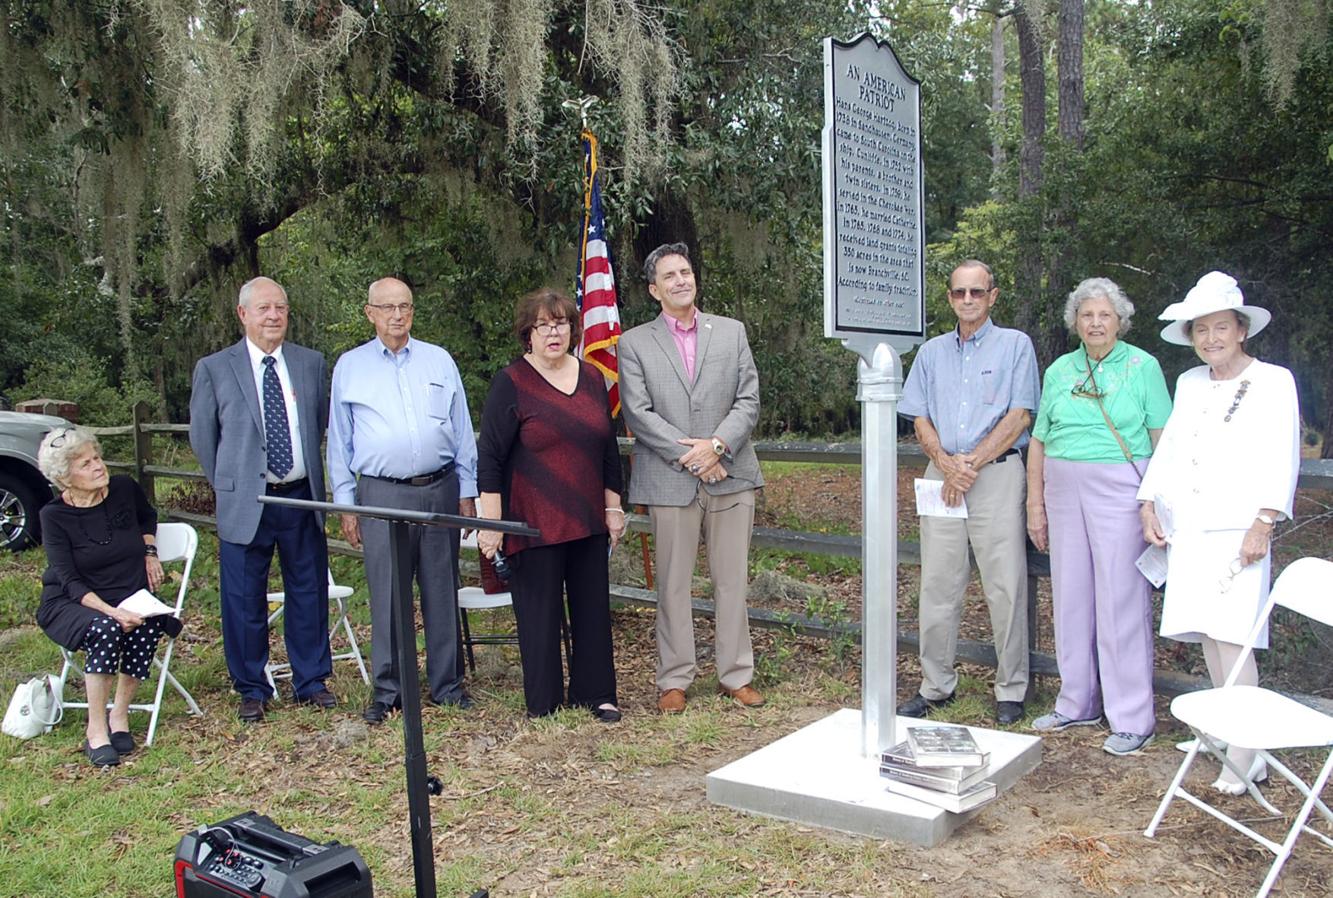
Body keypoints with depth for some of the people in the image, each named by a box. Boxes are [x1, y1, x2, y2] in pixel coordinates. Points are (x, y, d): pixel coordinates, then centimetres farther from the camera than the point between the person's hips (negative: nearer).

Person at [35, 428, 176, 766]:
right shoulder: (54, 516, -11)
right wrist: (110, 611, -31)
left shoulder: (124, 489, -3)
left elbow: (148, 516, 23)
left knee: (146, 627, -31)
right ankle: (96, 732, -23)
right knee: (105, 630, -35)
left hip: (129, 597, 3)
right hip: (70, 605, -3)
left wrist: (149, 552, 9)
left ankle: (120, 714, -13)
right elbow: (70, 582, -17)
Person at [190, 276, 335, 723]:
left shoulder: (312, 363, 6)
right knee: (244, 602, 6)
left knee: (309, 594, 10)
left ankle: (311, 681, 25)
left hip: (302, 499, 2)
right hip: (244, 503, -2)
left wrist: (309, 474, 11)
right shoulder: (214, 368, -1)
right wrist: (230, 485, 7)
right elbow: (203, 435, 7)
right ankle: (251, 689, 22)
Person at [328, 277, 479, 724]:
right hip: (382, 495, -1)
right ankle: (386, 690, 13)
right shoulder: (349, 367, 7)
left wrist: (467, 492, 7)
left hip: (439, 490, 1)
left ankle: (446, 684, 19)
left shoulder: (439, 361, 9)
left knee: (442, 592, 8)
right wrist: (345, 503, 3)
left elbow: (463, 432, 10)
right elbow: (339, 442, 8)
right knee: (386, 596, 1)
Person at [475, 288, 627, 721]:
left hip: (588, 522, 5)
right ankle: (543, 705, 16)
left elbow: (608, 449, 16)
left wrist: (613, 507, 13)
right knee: (541, 613, 3)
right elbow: (489, 458, -8)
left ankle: (596, 694, 24)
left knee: (593, 607, 10)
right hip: (535, 523, -5)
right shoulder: (511, 384, -6)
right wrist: (491, 523, -12)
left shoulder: (591, 378, 10)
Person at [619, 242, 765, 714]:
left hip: (730, 476, 2)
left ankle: (736, 675, 19)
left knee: (732, 581, 8)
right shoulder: (634, 343, 5)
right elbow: (639, 414, -4)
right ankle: (673, 680, 16)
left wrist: (716, 445, -12)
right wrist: (689, 456, -12)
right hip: (670, 481, -2)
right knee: (673, 585, 4)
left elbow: (748, 400, 4)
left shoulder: (731, 332, 11)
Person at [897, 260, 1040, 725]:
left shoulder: (1015, 345, 6)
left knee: (1006, 586, -3)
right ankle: (935, 686, 14)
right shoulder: (931, 351, 17)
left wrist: (972, 464, -10)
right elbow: (920, 419, 11)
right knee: (937, 586, 4)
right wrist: (946, 463, -6)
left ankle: (1010, 691, 7)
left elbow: (1019, 416, -3)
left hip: (997, 473, -3)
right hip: (942, 475, 4)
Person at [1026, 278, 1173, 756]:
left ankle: (1132, 719, 5)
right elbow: (1039, 442, 14)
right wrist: (1035, 504, 10)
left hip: (1119, 488, -4)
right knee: (1070, 597, 9)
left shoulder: (1142, 366, 1)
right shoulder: (1059, 370, 12)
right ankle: (1077, 703, 22)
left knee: (1122, 600, -4)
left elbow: (1163, 439, -3)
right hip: (1064, 490, 5)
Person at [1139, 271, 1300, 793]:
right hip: (1187, 527, 5)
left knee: (1232, 637, -11)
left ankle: (1246, 759, -6)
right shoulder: (1189, 383, 18)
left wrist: (1264, 523, -13)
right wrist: (1150, 504, 8)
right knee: (1206, 636, 6)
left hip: (1237, 528, -5)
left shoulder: (1273, 382, 2)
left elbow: (1282, 460, -4)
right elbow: (1168, 448, 20)